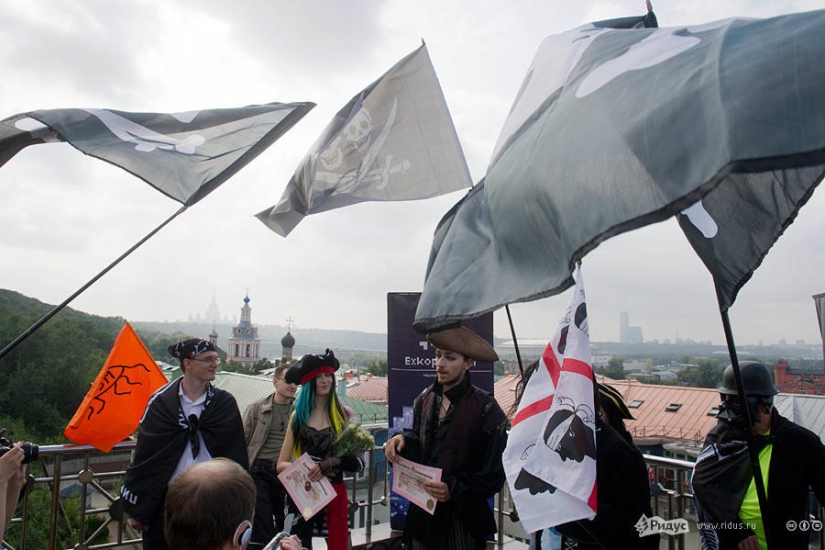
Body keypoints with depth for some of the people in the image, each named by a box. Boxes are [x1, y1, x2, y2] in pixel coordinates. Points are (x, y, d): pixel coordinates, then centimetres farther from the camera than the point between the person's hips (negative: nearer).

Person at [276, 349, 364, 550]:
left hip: (334, 493, -1)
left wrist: (333, 462, -18)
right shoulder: (299, 416, 5)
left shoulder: (344, 414, 1)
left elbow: (358, 462, -1)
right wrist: (307, 470, -14)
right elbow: (282, 465, 3)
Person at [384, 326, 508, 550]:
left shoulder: (487, 409, -14)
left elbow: (494, 475, -13)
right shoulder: (425, 399, 2)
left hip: (462, 522, -4)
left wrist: (455, 490, -24)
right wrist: (403, 440, -7)